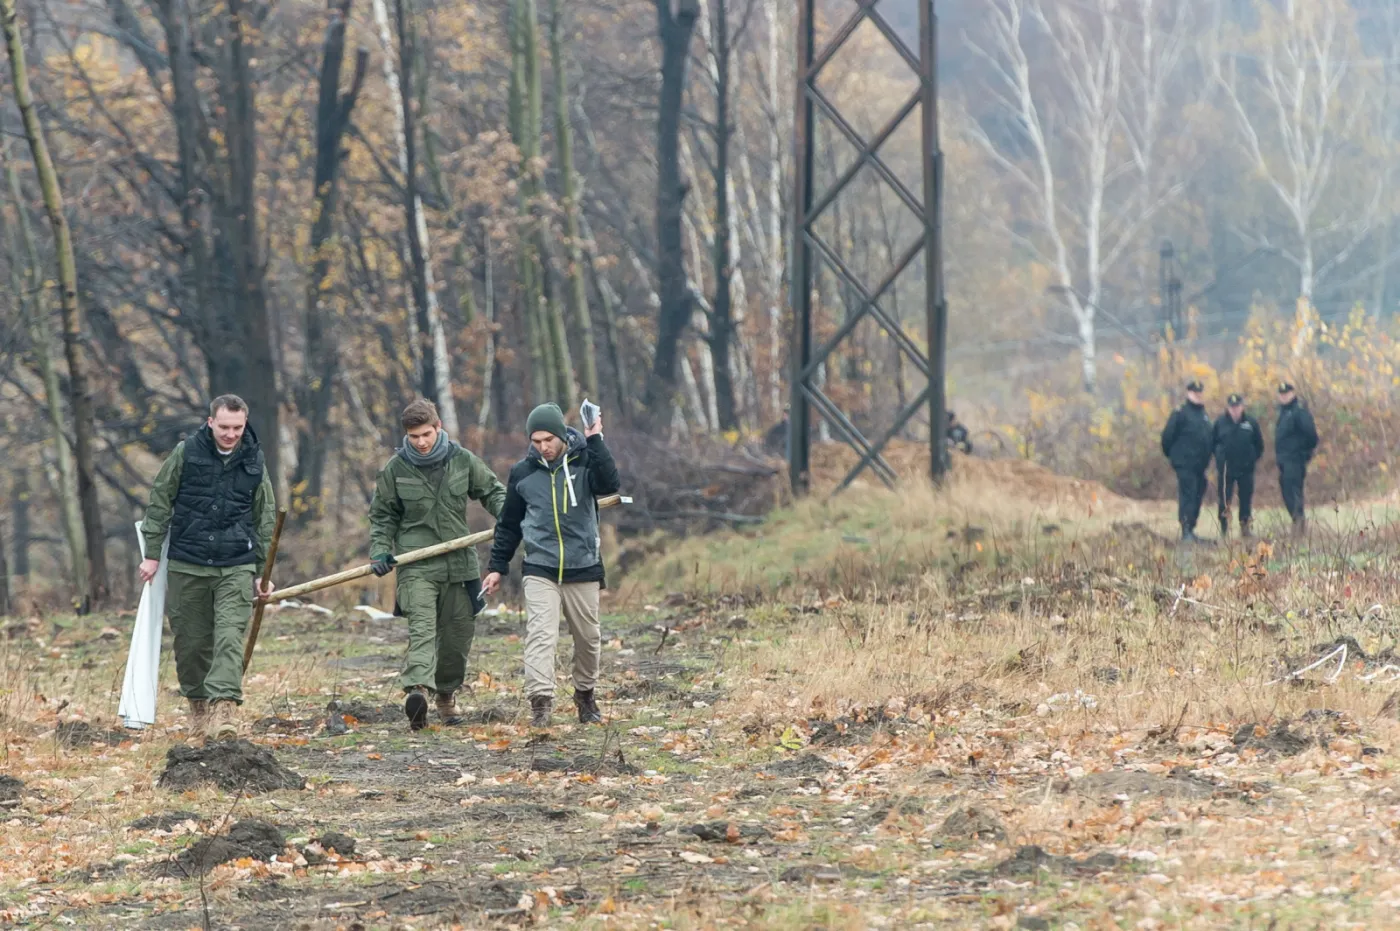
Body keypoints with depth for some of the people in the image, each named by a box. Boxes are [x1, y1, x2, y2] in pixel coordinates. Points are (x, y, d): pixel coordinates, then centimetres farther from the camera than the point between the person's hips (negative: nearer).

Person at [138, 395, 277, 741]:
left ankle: (223, 707, -25)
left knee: (229, 637, -15)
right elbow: (159, 502, 4)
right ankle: (198, 705, 25)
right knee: (191, 641, 7)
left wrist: (262, 572, 12)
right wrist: (152, 554, 1)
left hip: (236, 568, 0)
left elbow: (265, 520, 13)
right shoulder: (185, 454, -2)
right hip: (187, 566, 0)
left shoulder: (254, 463, 5)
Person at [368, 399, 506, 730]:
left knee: (458, 632, 9)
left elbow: (492, 491, 16)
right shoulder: (395, 469, 1)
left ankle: (446, 693, 29)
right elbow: (382, 516, 10)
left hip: (459, 562, 3)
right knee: (421, 627, -22)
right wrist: (380, 551, -4)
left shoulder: (463, 461, 3)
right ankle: (416, 689, -40)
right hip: (416, 565, -3)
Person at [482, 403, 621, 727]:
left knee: (588, 637, 11)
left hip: (583, 568, 0)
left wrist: (595, 442, -27)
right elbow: (509, 524, 12)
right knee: (540, 634, -15)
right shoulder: (523, 472, 3)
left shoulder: (584, 461, -2)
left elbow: (610, 484, -24)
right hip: (540, 570, 0)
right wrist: (497, 566, 10)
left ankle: (585, 694, 31)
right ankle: (540, 701, -22)